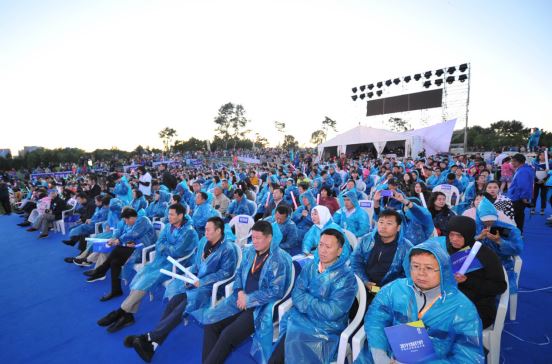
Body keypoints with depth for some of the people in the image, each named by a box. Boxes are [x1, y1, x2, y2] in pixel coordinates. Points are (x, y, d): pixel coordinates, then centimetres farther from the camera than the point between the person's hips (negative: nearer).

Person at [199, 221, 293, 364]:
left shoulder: (279, 259, -16)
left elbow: (275, 291, -18)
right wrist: (240, 292, -5)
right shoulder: (249, 251, 6)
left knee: (228, 335, -20)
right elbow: (239, 273, 15)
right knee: (210, 322, -9)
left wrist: (248, 299, -15)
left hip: (261, 306, -7)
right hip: (241, 299, 7)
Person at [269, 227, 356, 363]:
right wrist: (317, 305, -17)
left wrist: (306, 300, -9)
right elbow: (296, 294, -1)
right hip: (298, 318, 4)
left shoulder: (346, 277, -12)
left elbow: (332, 312, -18)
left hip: (324, 330, -3)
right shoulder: (311, 265, 3)